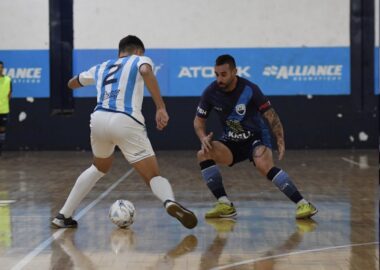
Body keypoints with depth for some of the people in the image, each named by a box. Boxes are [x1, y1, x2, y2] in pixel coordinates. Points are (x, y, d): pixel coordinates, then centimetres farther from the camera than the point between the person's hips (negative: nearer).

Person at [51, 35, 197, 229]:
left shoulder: (102, 67, 29)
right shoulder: (140, 60, 17)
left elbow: (72, 84, 47)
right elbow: (146, 71, -10)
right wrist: (161, 107, -16)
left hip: (99, 119, 4)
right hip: (126, 122, -4)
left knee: (100, 168, 32)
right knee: (153, 176, 1)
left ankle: (64, 215, 30)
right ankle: (170, 202, -33)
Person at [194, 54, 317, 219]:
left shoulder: (249, 89, -19)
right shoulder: (211, 92, -10)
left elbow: (271, 116, -15)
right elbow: (199, 120, 2)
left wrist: (280, 141, -28)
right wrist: (204, 138, -19)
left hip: (256, 137, -4)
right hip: (231, 142, 5)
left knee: (264, 165, -34)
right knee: (203, 154, -21)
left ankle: (303, 204, -32)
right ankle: (225, 205, -15)